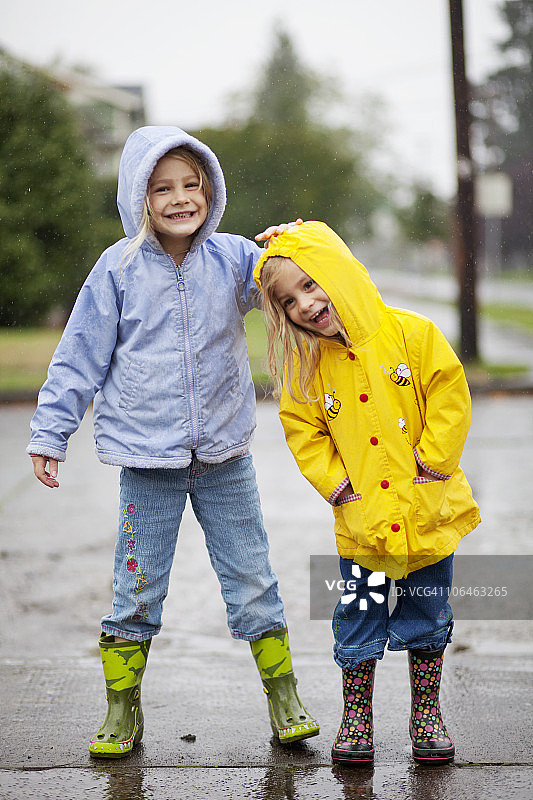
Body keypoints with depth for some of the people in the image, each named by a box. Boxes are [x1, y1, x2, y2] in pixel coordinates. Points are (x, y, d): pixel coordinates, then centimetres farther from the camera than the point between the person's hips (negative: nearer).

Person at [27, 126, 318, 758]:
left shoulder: (231, 257, -1)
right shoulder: (118, 268, -5)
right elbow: (80, 357, 0)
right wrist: (49, 434, 1)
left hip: (225, 454, 1)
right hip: (147, 457, -1)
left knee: (251, 577, 8)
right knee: (137, 588, 7)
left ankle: (284, 698, 21)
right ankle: (122, 707, 21)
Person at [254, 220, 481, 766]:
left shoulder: (410, 333, -9)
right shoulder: (306, 365, -2)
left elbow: (449, 394, -8)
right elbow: (303, 429, 5)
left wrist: (431, 461, -11)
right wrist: (335, 483, -5)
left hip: (426, 511, -1)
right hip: (362, 519, 1)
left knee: (427, 622, 11)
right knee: (358, 624, 5)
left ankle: (426, 716, 26)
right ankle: (355, 720, 20)